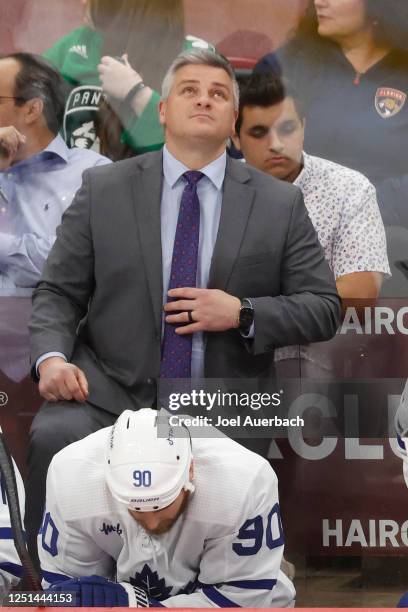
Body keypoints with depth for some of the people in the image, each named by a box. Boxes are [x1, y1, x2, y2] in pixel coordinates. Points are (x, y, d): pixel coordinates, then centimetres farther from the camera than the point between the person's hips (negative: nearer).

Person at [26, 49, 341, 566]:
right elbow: (57, 292, 5)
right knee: (55, 436, -31)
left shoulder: (280, 204, 4)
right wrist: (51, 357, -16)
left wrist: (243, 314, -13)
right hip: (111, 389, -1)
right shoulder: (103, 189, 5)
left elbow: (324, 308, 4)